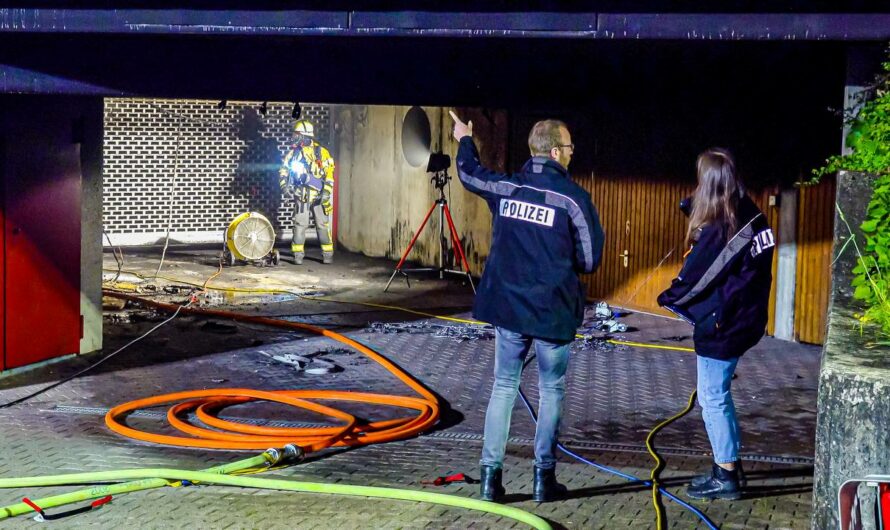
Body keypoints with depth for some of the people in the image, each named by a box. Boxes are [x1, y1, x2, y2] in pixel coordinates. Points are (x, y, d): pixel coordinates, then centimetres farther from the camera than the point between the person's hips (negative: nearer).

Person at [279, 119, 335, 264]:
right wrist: (284, 185, -4)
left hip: (319, 196, -2)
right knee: (300, 224, -2)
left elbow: (329, 173, -5)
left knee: (323, 224, 3)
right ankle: (298, 255, 3)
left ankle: (328, 254, 10)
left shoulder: (321, 152, -2)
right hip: (301, 195, 2)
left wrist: (326, 192, -13)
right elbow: (284, 170, 13)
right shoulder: (293, 153, 7)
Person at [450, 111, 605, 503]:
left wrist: (465, 140, 44)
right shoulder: (573, 198, -12)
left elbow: (469, 172, 23)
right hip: (553, 311, -4)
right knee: (551, 390, 9)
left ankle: (491, 474, 9)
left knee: (504, 386, 12)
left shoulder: (504, 187, 1)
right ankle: (544, 478, 11)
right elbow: (590, 260, -7)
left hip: (507, 307, 4)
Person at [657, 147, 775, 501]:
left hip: (720, 326, -8)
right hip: (744, 319, 8)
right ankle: (731, 464, 29)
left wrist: (668, 298, 5)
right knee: (719, 393, 20)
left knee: (712, 398, 2)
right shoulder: (750, 217, 0)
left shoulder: (715, 230, -22)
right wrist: (695, 213, 5)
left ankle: (726, 477, 9)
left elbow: (693, 279, -15)